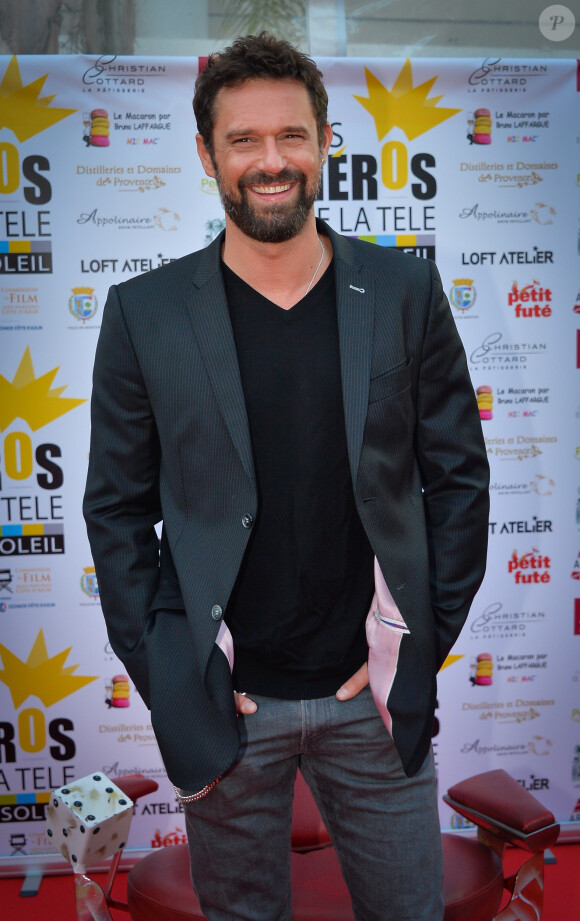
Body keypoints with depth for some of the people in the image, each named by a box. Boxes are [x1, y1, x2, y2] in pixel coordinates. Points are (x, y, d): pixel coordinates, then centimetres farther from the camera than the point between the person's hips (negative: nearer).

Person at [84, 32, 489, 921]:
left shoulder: (405, 293, -2)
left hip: (375, 694, 1)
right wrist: (163, 678, -5)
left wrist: (421, 648, -3)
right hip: (223, 704, 0)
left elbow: (459, 478, 2)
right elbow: (117, 508, 0)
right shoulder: (145, 312, -4)